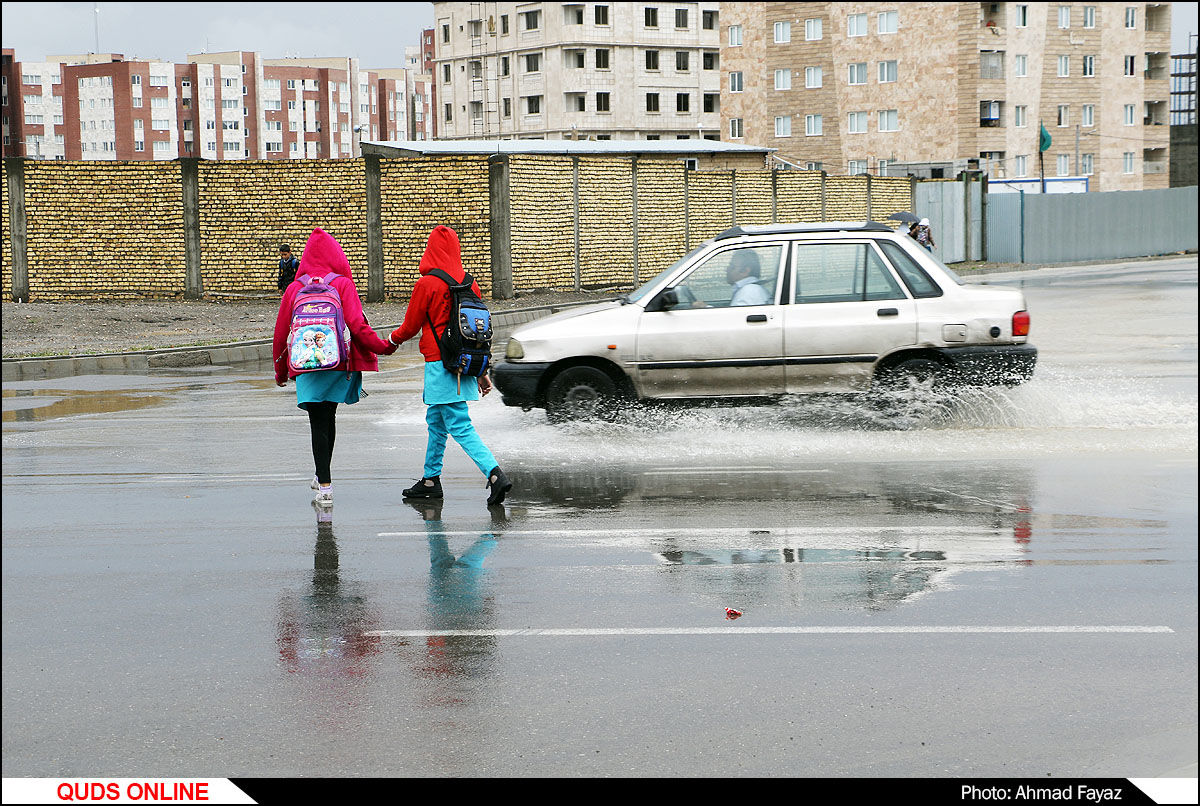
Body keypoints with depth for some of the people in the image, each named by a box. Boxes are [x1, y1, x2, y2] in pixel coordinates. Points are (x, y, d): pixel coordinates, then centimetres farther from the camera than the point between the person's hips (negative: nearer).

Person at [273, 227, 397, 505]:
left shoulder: (294, 288, 3)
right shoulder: (343, 284, -3)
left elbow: (281, 333, 8)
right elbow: (357, 326, -11)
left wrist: (280, 371, 19)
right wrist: (382, 347, 3)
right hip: (339, 364, 0)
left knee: (319, 422, 1)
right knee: (328, 417, 18)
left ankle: (324, 485, -6)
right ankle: (321, 476, 29)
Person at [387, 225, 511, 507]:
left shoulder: (426, 284, -12)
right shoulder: (470, 284, 7)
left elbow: (411, 326, -3)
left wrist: (393, 340, 20)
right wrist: (482, 371, 18)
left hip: (439, 363, -7)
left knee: (459, 425, -10)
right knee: (436, 422, 20)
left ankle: (495, 474, -23)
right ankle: (430, 480, 28)